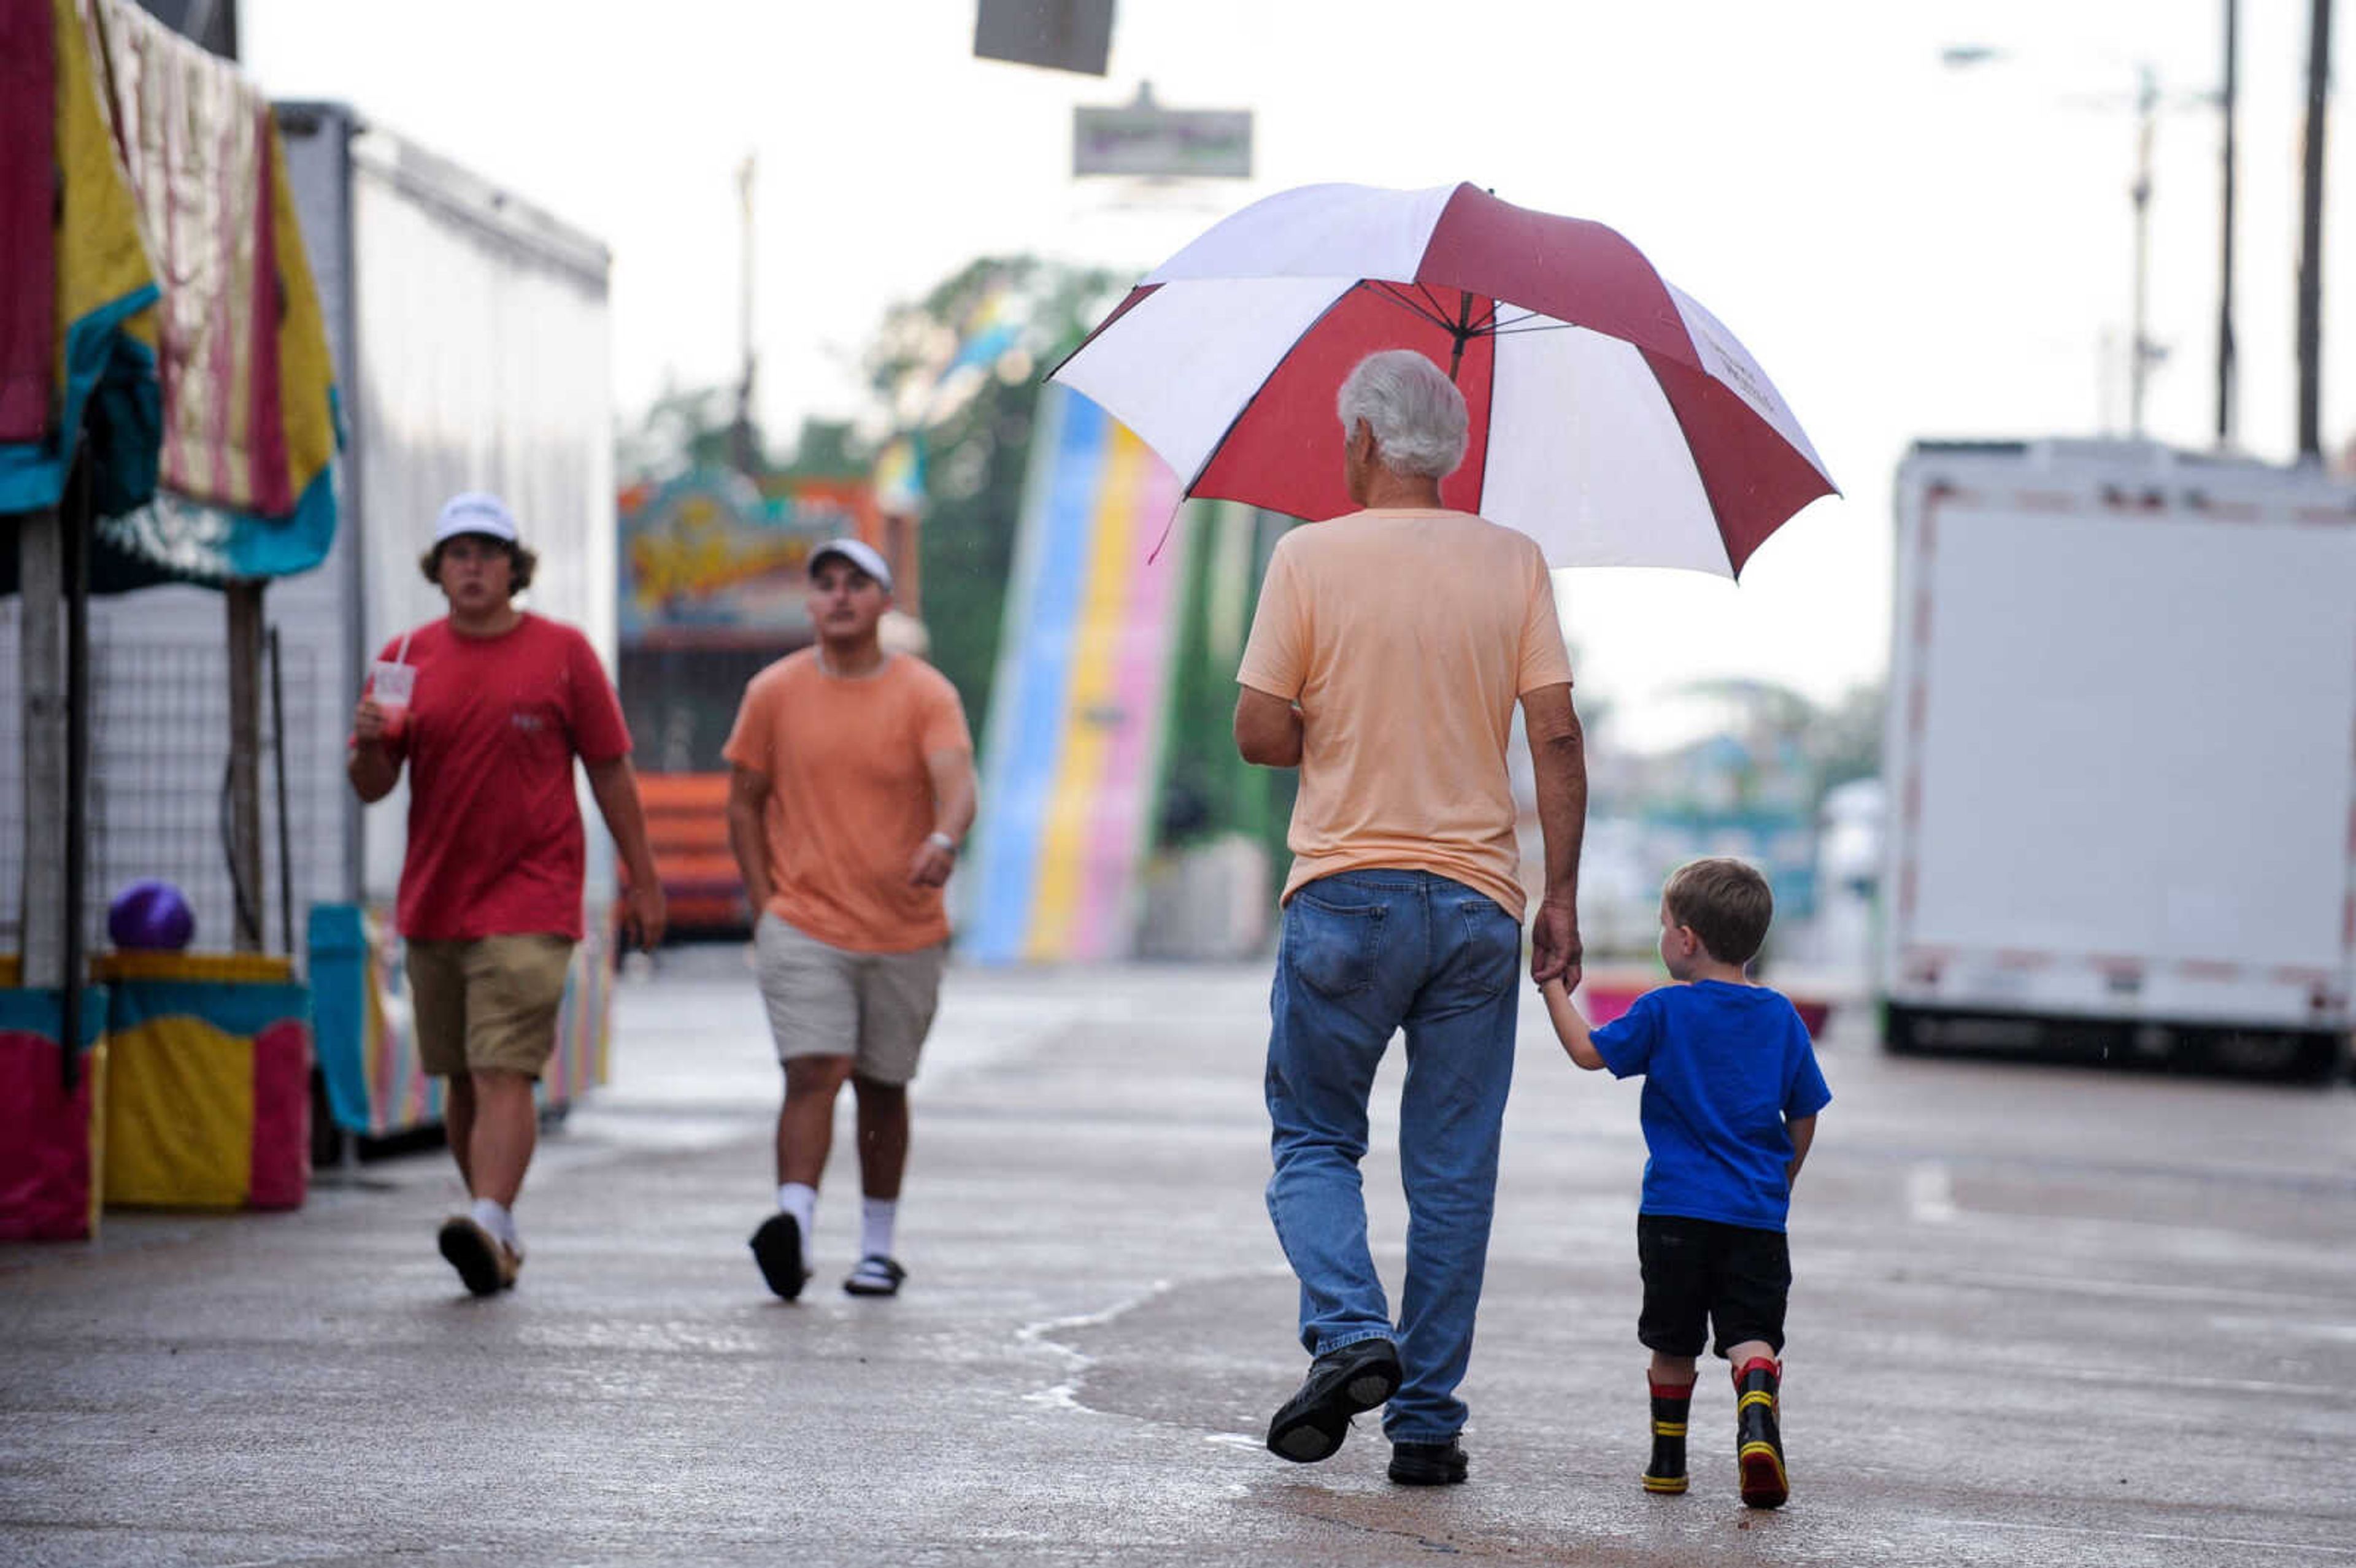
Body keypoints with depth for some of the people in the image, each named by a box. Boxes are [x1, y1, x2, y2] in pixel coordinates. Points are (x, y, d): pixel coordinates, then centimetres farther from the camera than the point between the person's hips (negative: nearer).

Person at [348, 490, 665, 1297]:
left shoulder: (563, 653, 0)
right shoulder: (405, 659, 7)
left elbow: (610, 772, 4)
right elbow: (373, 788, 6)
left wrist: (643, 881, 2)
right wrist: (369, 745, -17)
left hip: (528, 904, -4)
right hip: (434, 900, 4)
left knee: (505, 1073, -16)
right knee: (462, 1079, 11)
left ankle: (489, 1229, -26)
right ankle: (502, 1234, 24)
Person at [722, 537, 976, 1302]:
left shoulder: (926, 694, -2)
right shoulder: (774, 693, 2)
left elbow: (957, 786, -17)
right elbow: (745, 803, 9)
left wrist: (943, 843, -39)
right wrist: (766, 905, 1)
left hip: (904, 932, 1)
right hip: (803, 928, 0)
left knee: (882, 1090, 11)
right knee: (812, 1074, -16)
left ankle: (879, 1247, 22)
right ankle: (793, 1225, -28)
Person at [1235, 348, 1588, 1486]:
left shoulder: (1312, 557, -3)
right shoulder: (1514, 563, 3)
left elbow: (1259, 733, -4)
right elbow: (1556, 736, -1)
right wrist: (1562, 896, 3)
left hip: (1346, 892, -2)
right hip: (1478, 901, 2)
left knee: (1313, 1140, 11)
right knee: (1453, 1172, 7)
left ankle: (1349, 1332, -13)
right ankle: (1427, 1423, 6)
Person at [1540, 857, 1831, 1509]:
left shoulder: (1663, 1012, -4)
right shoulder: (1781, 1018, 5)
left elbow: (1589, 1051, 5)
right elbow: (1804, 1120, 10)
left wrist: (1554, 986, 16)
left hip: (1676, 1212, -1)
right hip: (1757, 1218, 1)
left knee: (1673, 1344, 12)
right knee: (1752, 1335, -3)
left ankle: (1668, 1459, 21)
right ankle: (1758, 1424, -29)